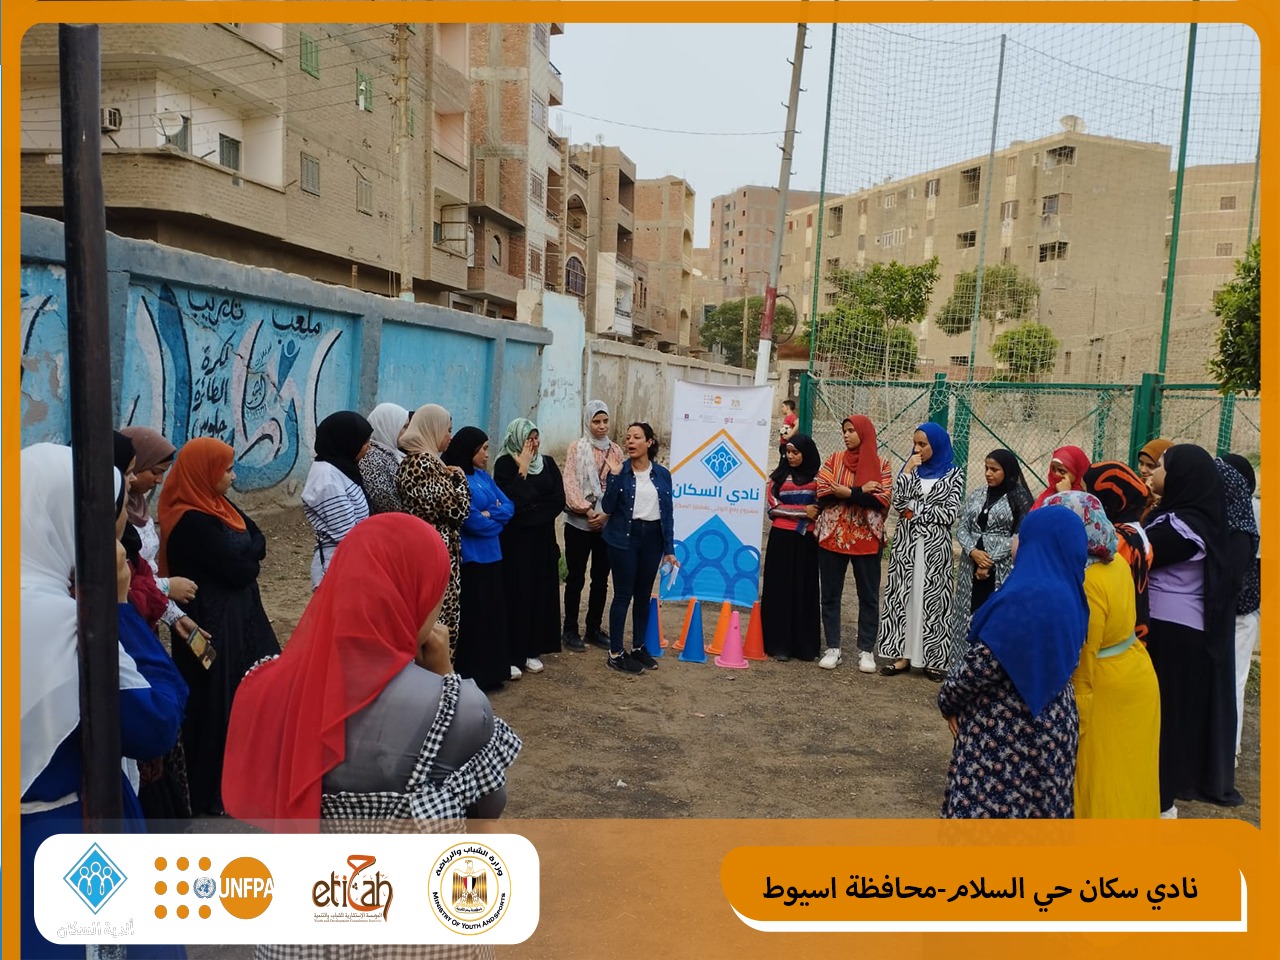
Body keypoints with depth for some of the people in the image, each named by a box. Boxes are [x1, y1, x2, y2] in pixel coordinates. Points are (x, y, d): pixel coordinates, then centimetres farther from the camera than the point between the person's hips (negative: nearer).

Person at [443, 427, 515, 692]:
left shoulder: (483, 476, 11)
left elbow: (509, 506, 6)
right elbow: (473, 522, -21)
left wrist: (489, 514, -12)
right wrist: (497, 518, -4)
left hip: (491, 555, 8)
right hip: (470, 558, -8)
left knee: (493, 612, 14)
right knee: (473, 616, 1)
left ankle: (492, 668, 26)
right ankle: (470, 675, 12)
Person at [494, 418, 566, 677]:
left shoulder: (548, 464, 8)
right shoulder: (505, 464, -5)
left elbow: (559, 500, -1)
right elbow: (509, 501, -18)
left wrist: (529, 510, -10)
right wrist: (522, 471, -14)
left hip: (543, 540, 5)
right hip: (514, 541, -5)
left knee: (540, 593, 6)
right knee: (515, 594, -4)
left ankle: (532, 651, 16)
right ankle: (511, 655, 2)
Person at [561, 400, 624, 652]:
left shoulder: (615, 450, 9)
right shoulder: (577, 448, 0)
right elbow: (570, 483, -7)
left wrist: (606, 513, -9)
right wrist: (588, 510, -15)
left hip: (607, 524, 4)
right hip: (579, 522, -3)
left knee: (601, 578, 8)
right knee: (576, 577, 1)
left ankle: (594, 629, 19)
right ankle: (570, 630, 10)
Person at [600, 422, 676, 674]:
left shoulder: (662, 474, 4)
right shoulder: (619, 471, -3)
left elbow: (668, 512, 6)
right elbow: (607, 507, -11)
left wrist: (669, 548, 3)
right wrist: (614, 475, -19)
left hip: (652, 538, 3)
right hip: (624, 538, -3)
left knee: (644, 594, 11)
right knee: (623, 594, -3)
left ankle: (638, 647, 24)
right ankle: (615, 654, 5)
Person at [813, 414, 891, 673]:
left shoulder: (881, 464, 1)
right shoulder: (834, 459, 5)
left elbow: (883, 500, -11)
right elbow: (823, 492, -8)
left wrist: (847, 492, -17)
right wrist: (861, 491, -14)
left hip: (867, 538, -1)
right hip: (832, 536, 2)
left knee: (868, 596, 6)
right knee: (830, 594, 6)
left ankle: (866, 650, 16)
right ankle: (833, 648, 15)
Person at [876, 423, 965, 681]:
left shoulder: (953, 474, 0)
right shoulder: (911, 467, 9)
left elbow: (949, 513, -7)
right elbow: (898, 503, -3)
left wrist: (916, 510, -6)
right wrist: (907, 471, -9)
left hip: (935, 545, -3)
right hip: (905, 543, 3)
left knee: (933, 599, -1)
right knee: (902, 595, 3)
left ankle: (935, 659, 8)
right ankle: (902, 654, 10)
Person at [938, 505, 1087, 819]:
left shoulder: (1025, 597, -25)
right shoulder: (1068, 594, 2)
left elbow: (984, 663, -21)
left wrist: (948, 699, -5)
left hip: (1007, 728, -8)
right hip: (1050, 722, 8)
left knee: (985, 807, 3)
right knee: (1037, 805, 18)